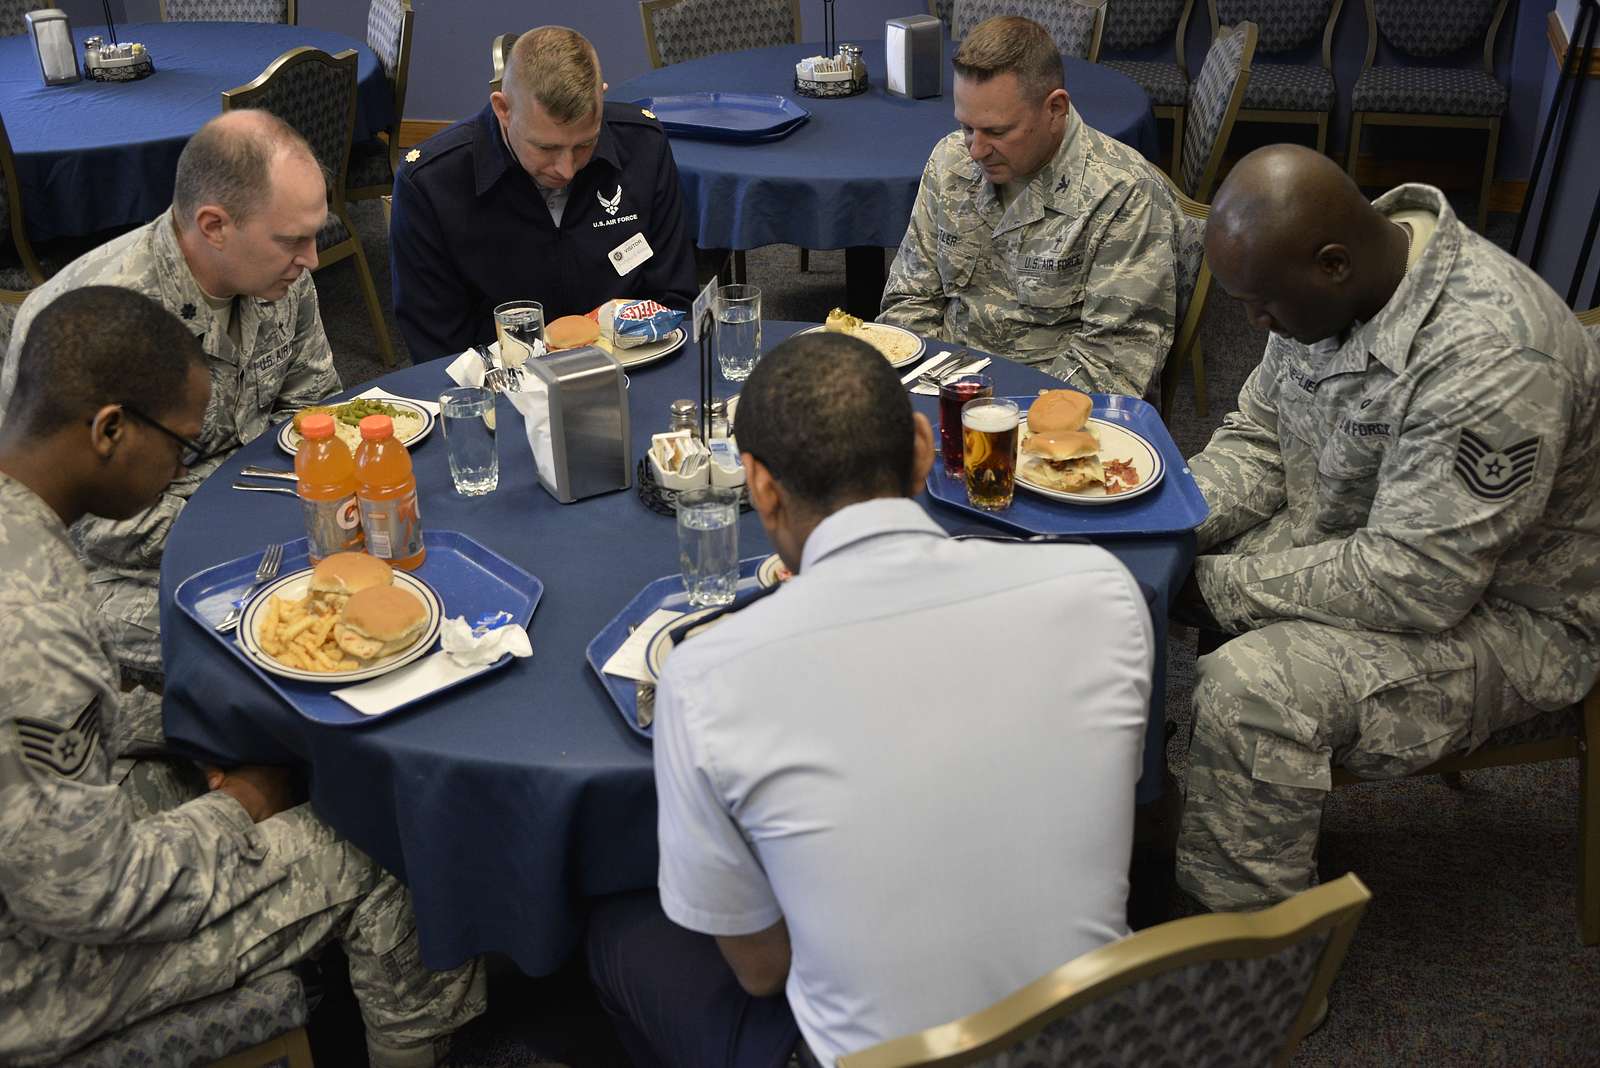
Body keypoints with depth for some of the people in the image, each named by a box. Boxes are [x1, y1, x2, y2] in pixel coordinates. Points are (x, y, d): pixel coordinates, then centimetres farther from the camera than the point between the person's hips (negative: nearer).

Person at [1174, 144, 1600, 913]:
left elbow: (1417, 584, -32)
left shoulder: (1488, 359, -33)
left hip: (1493, 612, -8)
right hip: (1341, 540, 9)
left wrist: (1218, 586, -25)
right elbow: (1257, 439, 6)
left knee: (1252, 688, -32)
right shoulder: (1326, 278, -6)